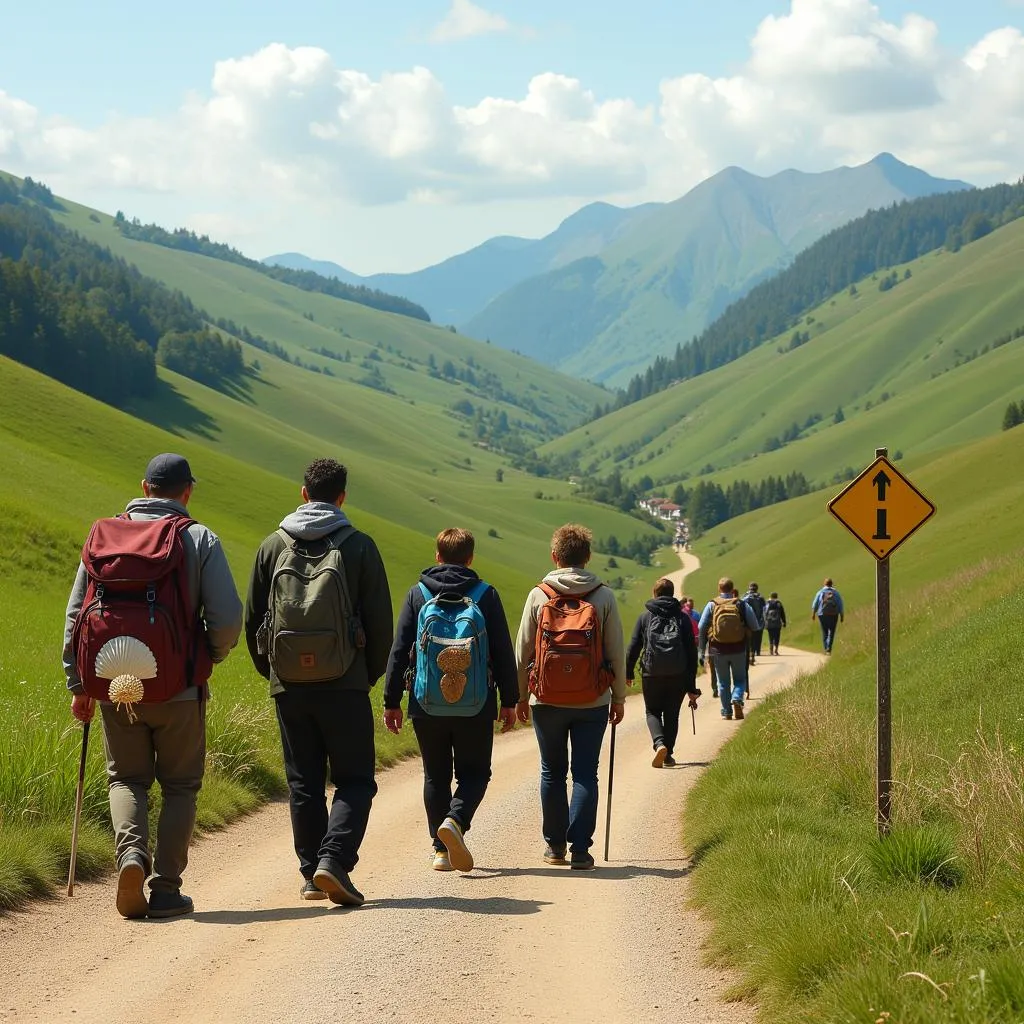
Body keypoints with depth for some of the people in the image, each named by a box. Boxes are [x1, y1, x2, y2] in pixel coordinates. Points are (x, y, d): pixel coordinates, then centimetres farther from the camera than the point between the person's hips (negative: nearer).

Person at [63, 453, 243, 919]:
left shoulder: (104, 536, 6)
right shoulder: (199, 539, -2)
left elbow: (76, 615, 6)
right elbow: (227, 617, -10)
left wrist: (78, 685, 13)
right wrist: (212, 657, 11)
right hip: (178, 688, -2)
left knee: (126, 777, 16)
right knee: (179, 785, 11)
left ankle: (131, 850, -11)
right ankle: (166, 888, 5)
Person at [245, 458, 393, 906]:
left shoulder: (274, 545, 5)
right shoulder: (358, 546, -2)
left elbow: (252, 617, 9)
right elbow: (380, 620, -1)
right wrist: (372, 673, 13)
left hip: (288, 684, 2)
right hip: (344, 684, -2)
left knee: (303, 782, 11)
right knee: (354, 780, 4)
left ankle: (311, 873, 11)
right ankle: (334, 859, -14)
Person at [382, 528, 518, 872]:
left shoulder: (417, 595, 3)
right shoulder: (486, 595, 1)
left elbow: (399, 651, 2)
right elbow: (503, 652, 2)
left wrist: (391, 701, 7)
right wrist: (509, 700, 9)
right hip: (475, 705, -1)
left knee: (436, 776, 13)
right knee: (475, 773, 9)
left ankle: (441, 849, 10)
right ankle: (455, 821, -18)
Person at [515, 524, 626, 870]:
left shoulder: (538, 596, -2)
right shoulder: (604, 596, -2)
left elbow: (523, 650, 1)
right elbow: (617, 652, 0)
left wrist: (521, 696, 11)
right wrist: (619, 697, 11)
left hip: (547, 700, 1)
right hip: (592, 702, -1)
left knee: (552, 772, 14)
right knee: (585, 773, 4)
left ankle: (555, 844, 19)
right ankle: (580, 848, -4)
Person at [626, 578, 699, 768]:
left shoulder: (645, 617, 2)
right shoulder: (683, 618, 5)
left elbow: (633, 647, 1)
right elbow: (692, 652, 3)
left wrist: (628, 673, 15)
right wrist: (692, 686, 6)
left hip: (651, 674, -1)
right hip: (678, 675, 1)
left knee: (653, 712, 11)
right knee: (672, 715, 14)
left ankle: (659, 743, -14)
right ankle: (668, 754, 13)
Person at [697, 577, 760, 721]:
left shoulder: (711, 606, -3)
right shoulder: (742, 605, -4)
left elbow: (701, 629, -4)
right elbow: (754, 626, -1)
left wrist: (702, 651, 3)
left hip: (718, 650, 0)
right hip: (738, 650, 0)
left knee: (723, 682, 13)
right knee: (739, 679, 14)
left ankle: (726, 712, 14)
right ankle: (737, 699, -13)